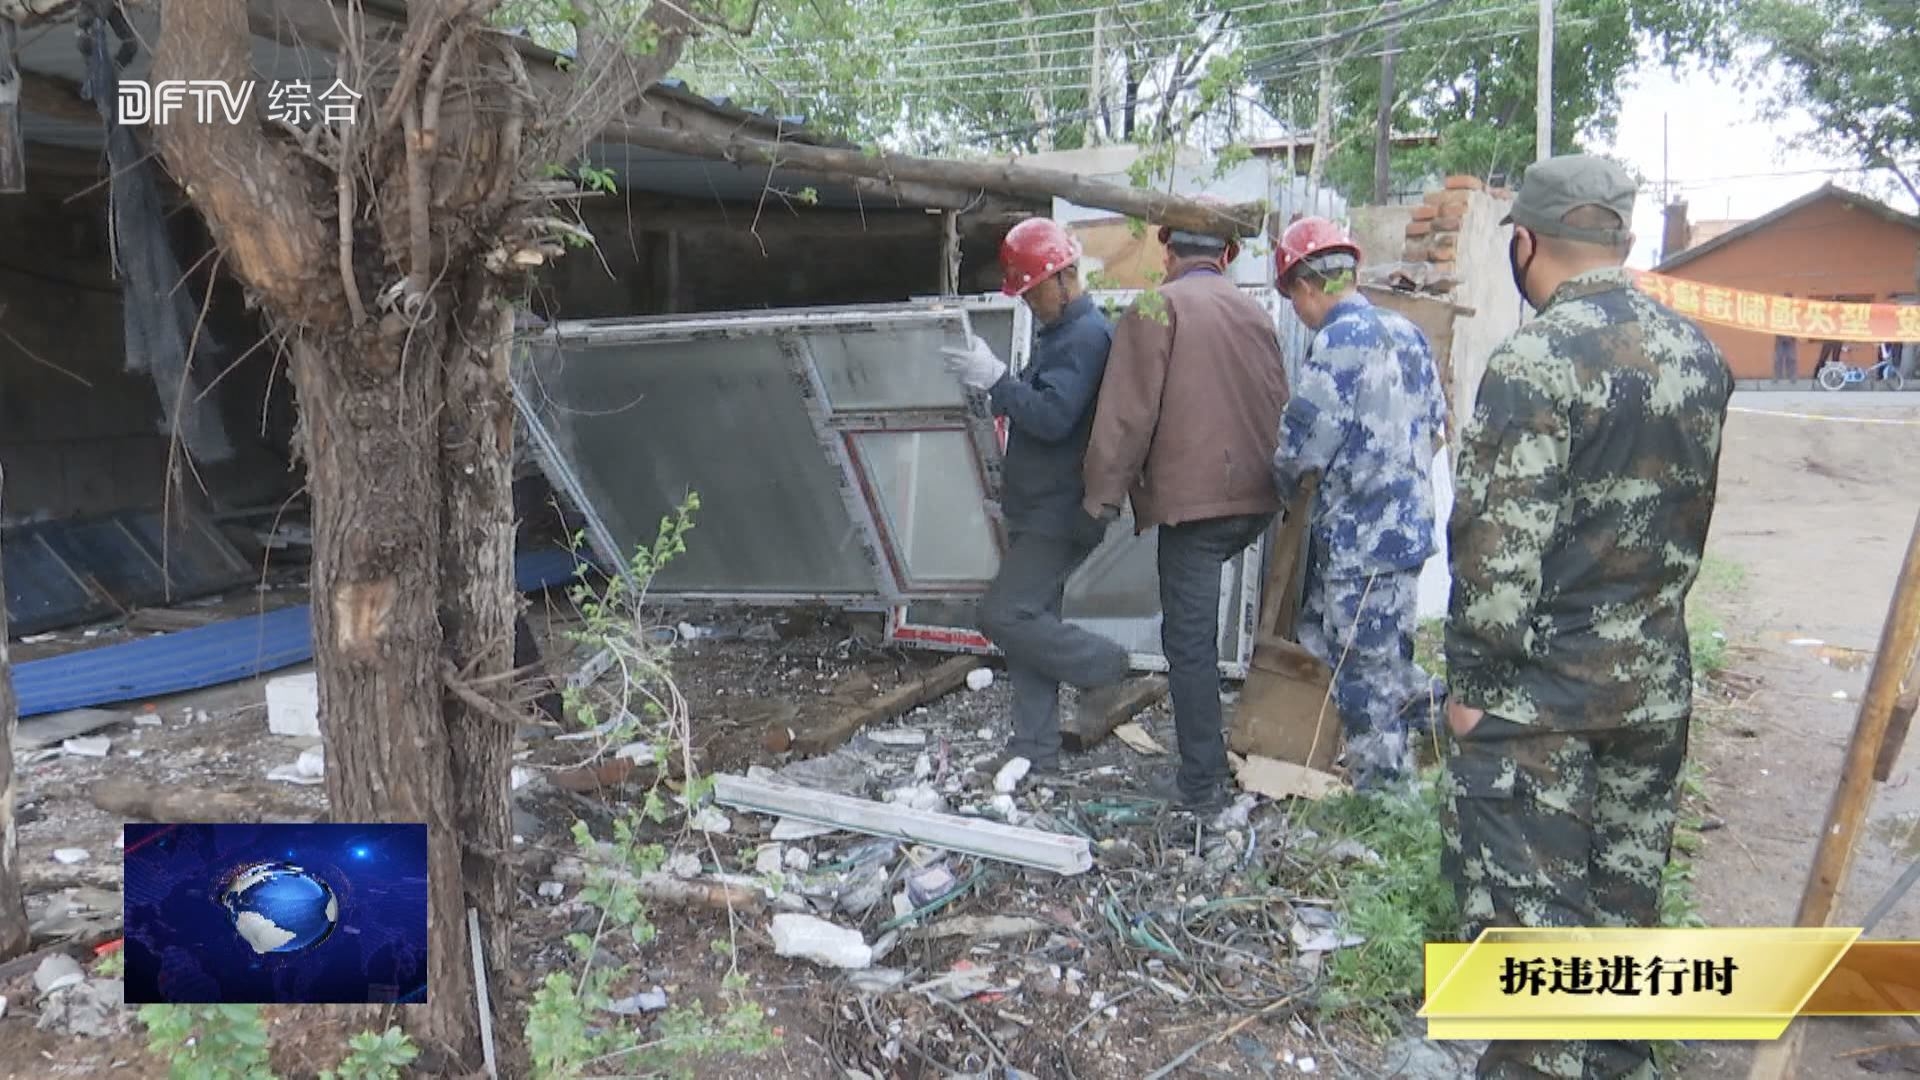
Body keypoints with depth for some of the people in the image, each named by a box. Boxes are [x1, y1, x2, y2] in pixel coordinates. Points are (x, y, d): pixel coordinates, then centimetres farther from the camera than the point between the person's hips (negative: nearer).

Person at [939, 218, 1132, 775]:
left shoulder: (1086, 336, -15)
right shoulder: (1059, 332, 17)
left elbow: (1053, 417, -25)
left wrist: (995, 377, -21)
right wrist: (995, 389, 7)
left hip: (1060, 515, -10)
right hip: (1038, 510, 10)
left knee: (1006, 615, -13)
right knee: (1027, 620, 10)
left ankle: (1103, 664, 7)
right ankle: (1036, 748, 16)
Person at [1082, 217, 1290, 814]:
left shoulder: (1156, 307, -6)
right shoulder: (1255, 312, 13)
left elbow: (1128, 411, -12)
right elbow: (1279, 407, 17)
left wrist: (1104, 492, -5)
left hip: (1192, 497, -6)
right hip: (1256, 499, 6)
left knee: (1190, 641, 1)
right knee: (1200, 628, 17)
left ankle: (1201, 783, 7)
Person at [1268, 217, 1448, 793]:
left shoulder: (1335, 345, -19)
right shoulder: (1406, 332, 8)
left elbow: (1300, 450, -17)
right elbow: (1436, 428, 16)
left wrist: (1285, 489, 4)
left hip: (1361, 540, -9)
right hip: (1408, 524, 9)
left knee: (1365, 678, 6)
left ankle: (1380, 779, 18)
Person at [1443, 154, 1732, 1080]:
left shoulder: (1534, 362, -19)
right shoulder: (1699, 353, 5)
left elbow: (1499, 547, -20)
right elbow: (1692, 515, 13)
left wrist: (1473, 682, -12)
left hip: (1539, 691, -7)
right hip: (1655, 681, 8)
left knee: (1526, 904, 3)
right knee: (1625, 895, 19)